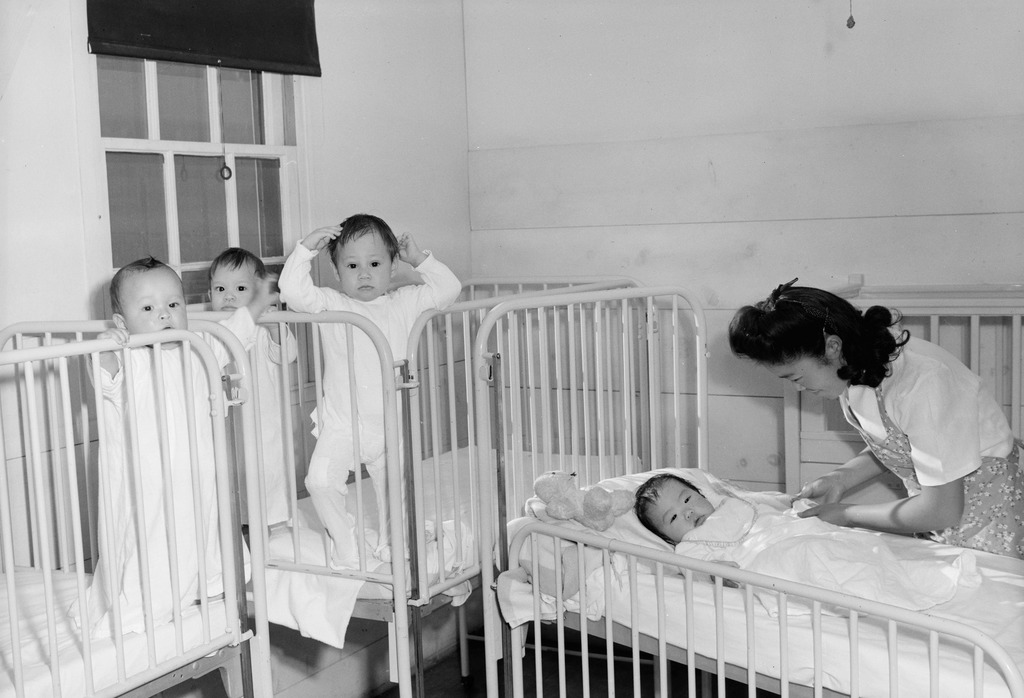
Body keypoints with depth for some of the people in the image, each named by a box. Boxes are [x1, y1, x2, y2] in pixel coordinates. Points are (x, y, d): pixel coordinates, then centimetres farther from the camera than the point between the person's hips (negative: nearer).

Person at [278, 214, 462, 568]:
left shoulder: (404, 303, 3)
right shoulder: (332, 304, -6)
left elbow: (448, 288, 7)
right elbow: (292, 290, -19)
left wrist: (420, 259, 2)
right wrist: (306, 247, -23)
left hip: (391, 425, 2)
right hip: (341, 425, -2)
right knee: (321, 480, -15)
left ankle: (391, 546, 38)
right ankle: (345, 549, 6)